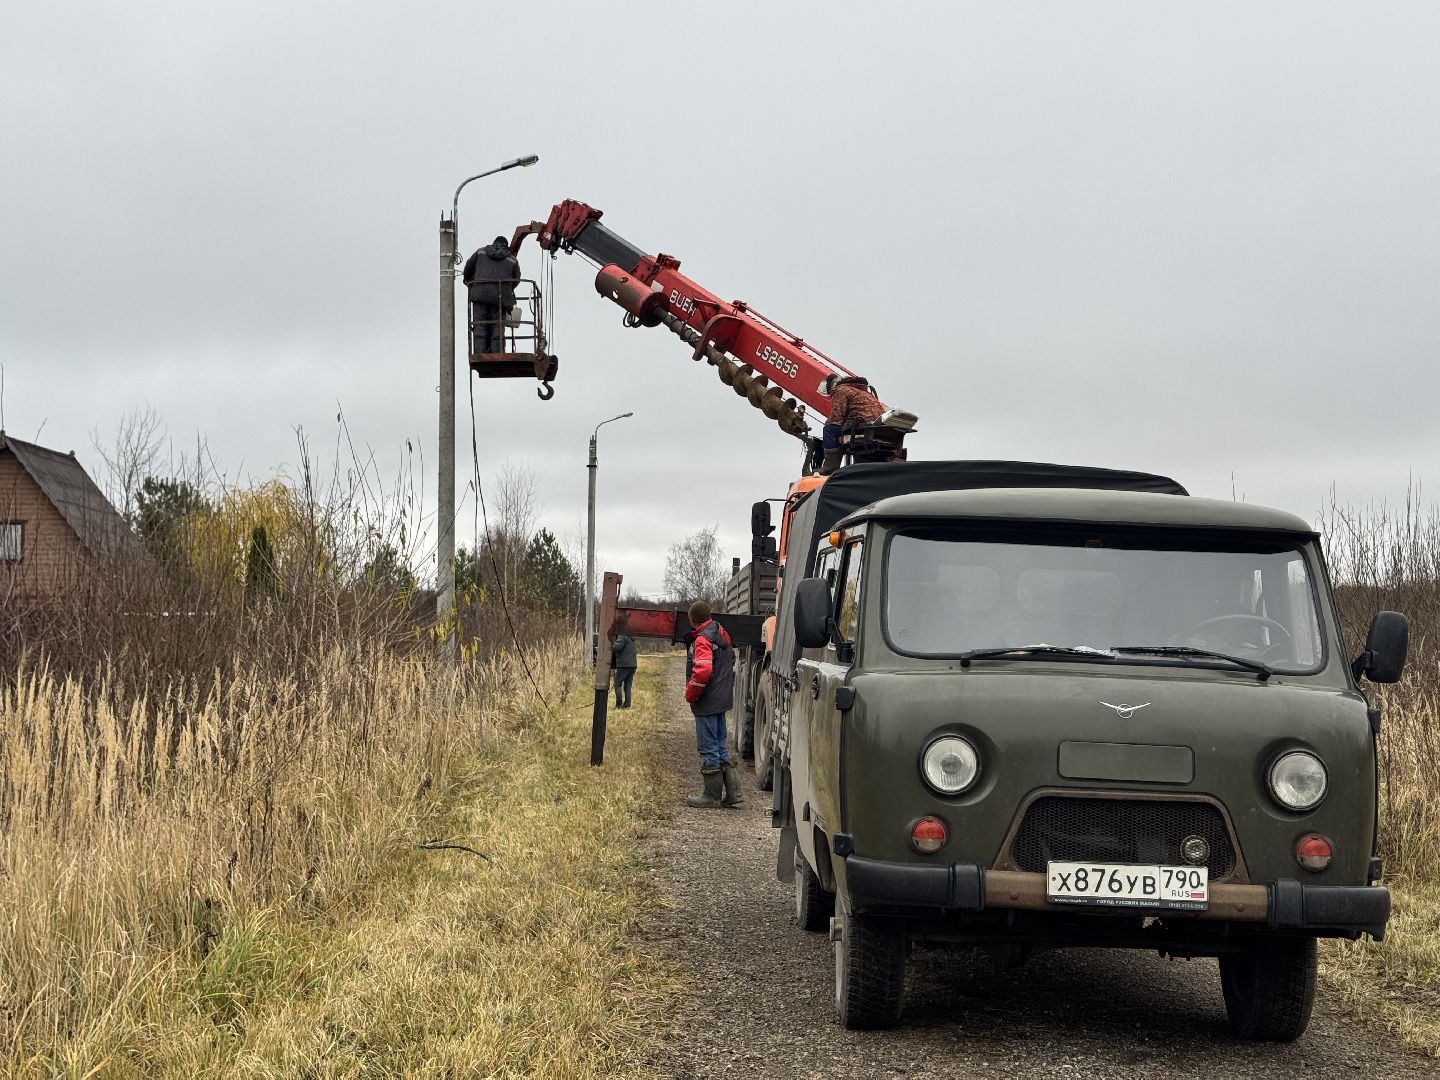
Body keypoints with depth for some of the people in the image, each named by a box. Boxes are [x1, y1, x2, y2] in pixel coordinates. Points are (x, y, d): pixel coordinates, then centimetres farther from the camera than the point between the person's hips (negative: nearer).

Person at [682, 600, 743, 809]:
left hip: (707, 703, -9)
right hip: (722, 699, 9)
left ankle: (713, 795, 4)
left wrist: (690, 695, -14)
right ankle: (732, 793, 15)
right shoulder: (721, 633, 11)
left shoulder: (703, 639, -18)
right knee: (721, 746, 15)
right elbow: (731, 657, 26)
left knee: (708, 748, -1)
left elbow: (702, 671, -27)